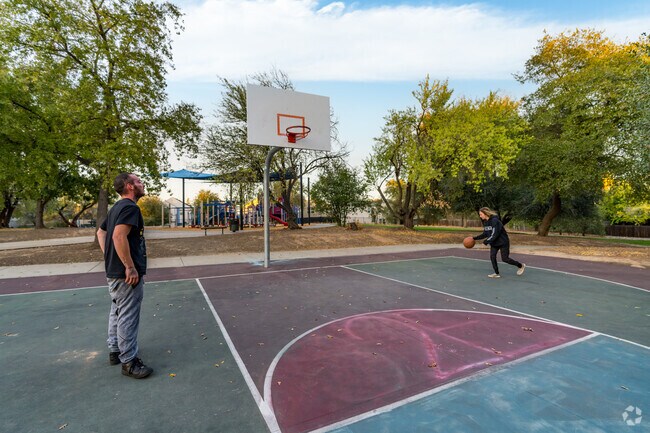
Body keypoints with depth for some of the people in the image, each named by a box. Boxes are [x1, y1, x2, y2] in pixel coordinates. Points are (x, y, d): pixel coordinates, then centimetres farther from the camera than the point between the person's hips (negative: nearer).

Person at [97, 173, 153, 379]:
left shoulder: (117, 207, 14)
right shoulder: (130, 207, -18)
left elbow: (101, 232, 23)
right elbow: (119, 236, -29)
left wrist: (109, 258, 16)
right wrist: (130, 267, -26)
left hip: (114, 271, 10)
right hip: (127, 273, -10)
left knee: (117, 312, 20)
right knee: (128, 317, -2)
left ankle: (115, 351, 34)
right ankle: (129, 362, 7)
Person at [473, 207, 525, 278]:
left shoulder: (495, 220, -25)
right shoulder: (485, 222, 2)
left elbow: (495, 234, -29)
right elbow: (485, 234, 8)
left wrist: (487, 241, -25)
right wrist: (475, 238, 1)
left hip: (503, 242, -7)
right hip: (494, 243, 8)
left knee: (505, 259, -2)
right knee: (492, 257, -4)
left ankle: (521, 266, 22)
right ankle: (496, 273, 5)